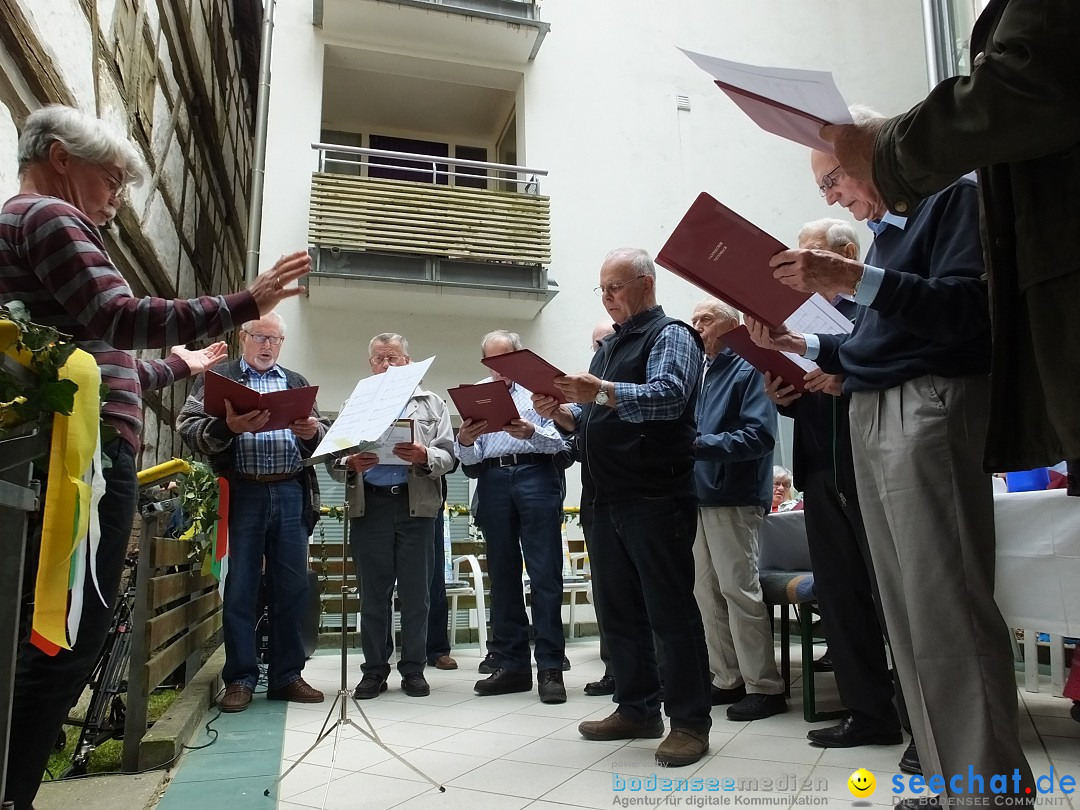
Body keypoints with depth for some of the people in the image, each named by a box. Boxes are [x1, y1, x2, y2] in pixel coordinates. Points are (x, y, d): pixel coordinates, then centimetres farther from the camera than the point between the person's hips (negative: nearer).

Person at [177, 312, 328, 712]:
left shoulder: (297, 382, 20)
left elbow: (324, 432, 14)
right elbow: (188, 427, -2)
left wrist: (314, 430, -9)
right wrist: (227, 427, -20)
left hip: (291, 492, 3)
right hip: (242, 492, -3)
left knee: (292, 586, 5)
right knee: (240, 586, 1)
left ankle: (287, 675, 15)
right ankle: (240, 679, 12)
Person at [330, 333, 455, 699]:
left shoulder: (431, 403, 12)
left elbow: (447, 457, 2)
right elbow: (333, 459, 5)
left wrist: (424, 456, -17)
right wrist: (350, 465, -16)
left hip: (416, 506, 0)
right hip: (369, 506, 1)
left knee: (416, 593, 4)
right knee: (373, 593, 6)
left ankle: (413, 669, 16)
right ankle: (374, 670, 17)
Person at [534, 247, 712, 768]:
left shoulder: (671, 337, -4)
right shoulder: (608, 347, 21)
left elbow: (668, 395, -22)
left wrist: (603, 392, -34)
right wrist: (563, 414, -1)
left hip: (656, 499, -8)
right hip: (608, 499, 9)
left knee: (670, 611, -2)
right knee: (617, 610, 12)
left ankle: (690, 722, 9)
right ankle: (637, 710, 24)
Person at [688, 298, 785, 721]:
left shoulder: (748, 369, -6)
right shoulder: (699, 373, 18)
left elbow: (759, 435, -18)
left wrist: (699, 444, -23)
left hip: (733, 498, -8)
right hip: (698, 494, 8)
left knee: (739, 589, -5)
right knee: (707, 592, 11)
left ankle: (765, 686, 6)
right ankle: (728, 679, 21)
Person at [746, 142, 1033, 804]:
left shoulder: (951, 198, 0)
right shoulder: (887, 232, 23)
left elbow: (969, 310, -17)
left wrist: (855, 279, -24)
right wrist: (799, 343, 15)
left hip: (930, 408, -8)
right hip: (873, 415, 8)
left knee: (947, 608, -10)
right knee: (907, 610, 7)